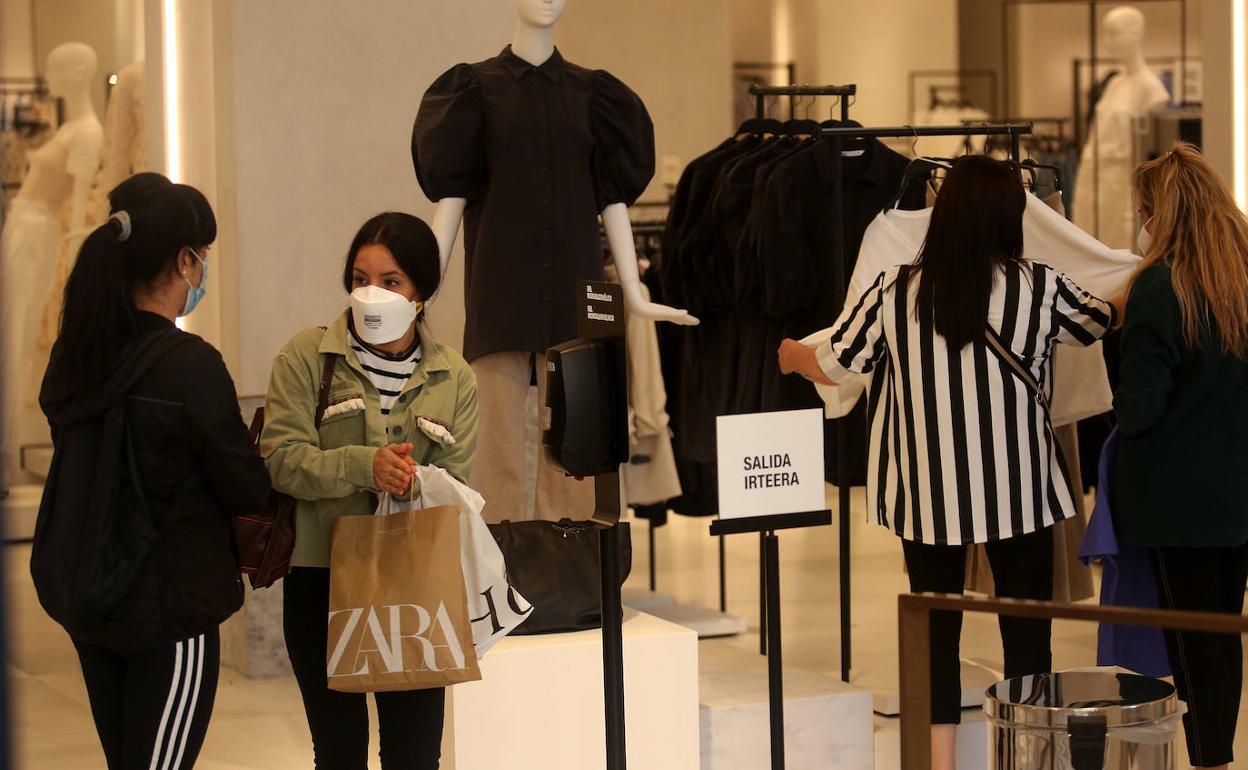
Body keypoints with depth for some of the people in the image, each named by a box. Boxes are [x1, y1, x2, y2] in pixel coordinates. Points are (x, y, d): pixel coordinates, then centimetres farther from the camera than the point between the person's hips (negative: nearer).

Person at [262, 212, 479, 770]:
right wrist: (364, 466, -25)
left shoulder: (454, 377, 6)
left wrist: (415, 485, -22)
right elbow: (282, 460, -11)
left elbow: (454, 481, 0)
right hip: (321, 581, -1)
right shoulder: (305, 358, -1)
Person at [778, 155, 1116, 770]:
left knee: (935, 628, 11)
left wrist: (790, 356, 27)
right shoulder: (1039, 287, -6)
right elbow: (1100, 320, 14)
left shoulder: (894, 292, -6)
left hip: (928, 496, 1)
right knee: (1026, 629, 9)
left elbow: (833, 367, 3)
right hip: (1017, 491, -1)